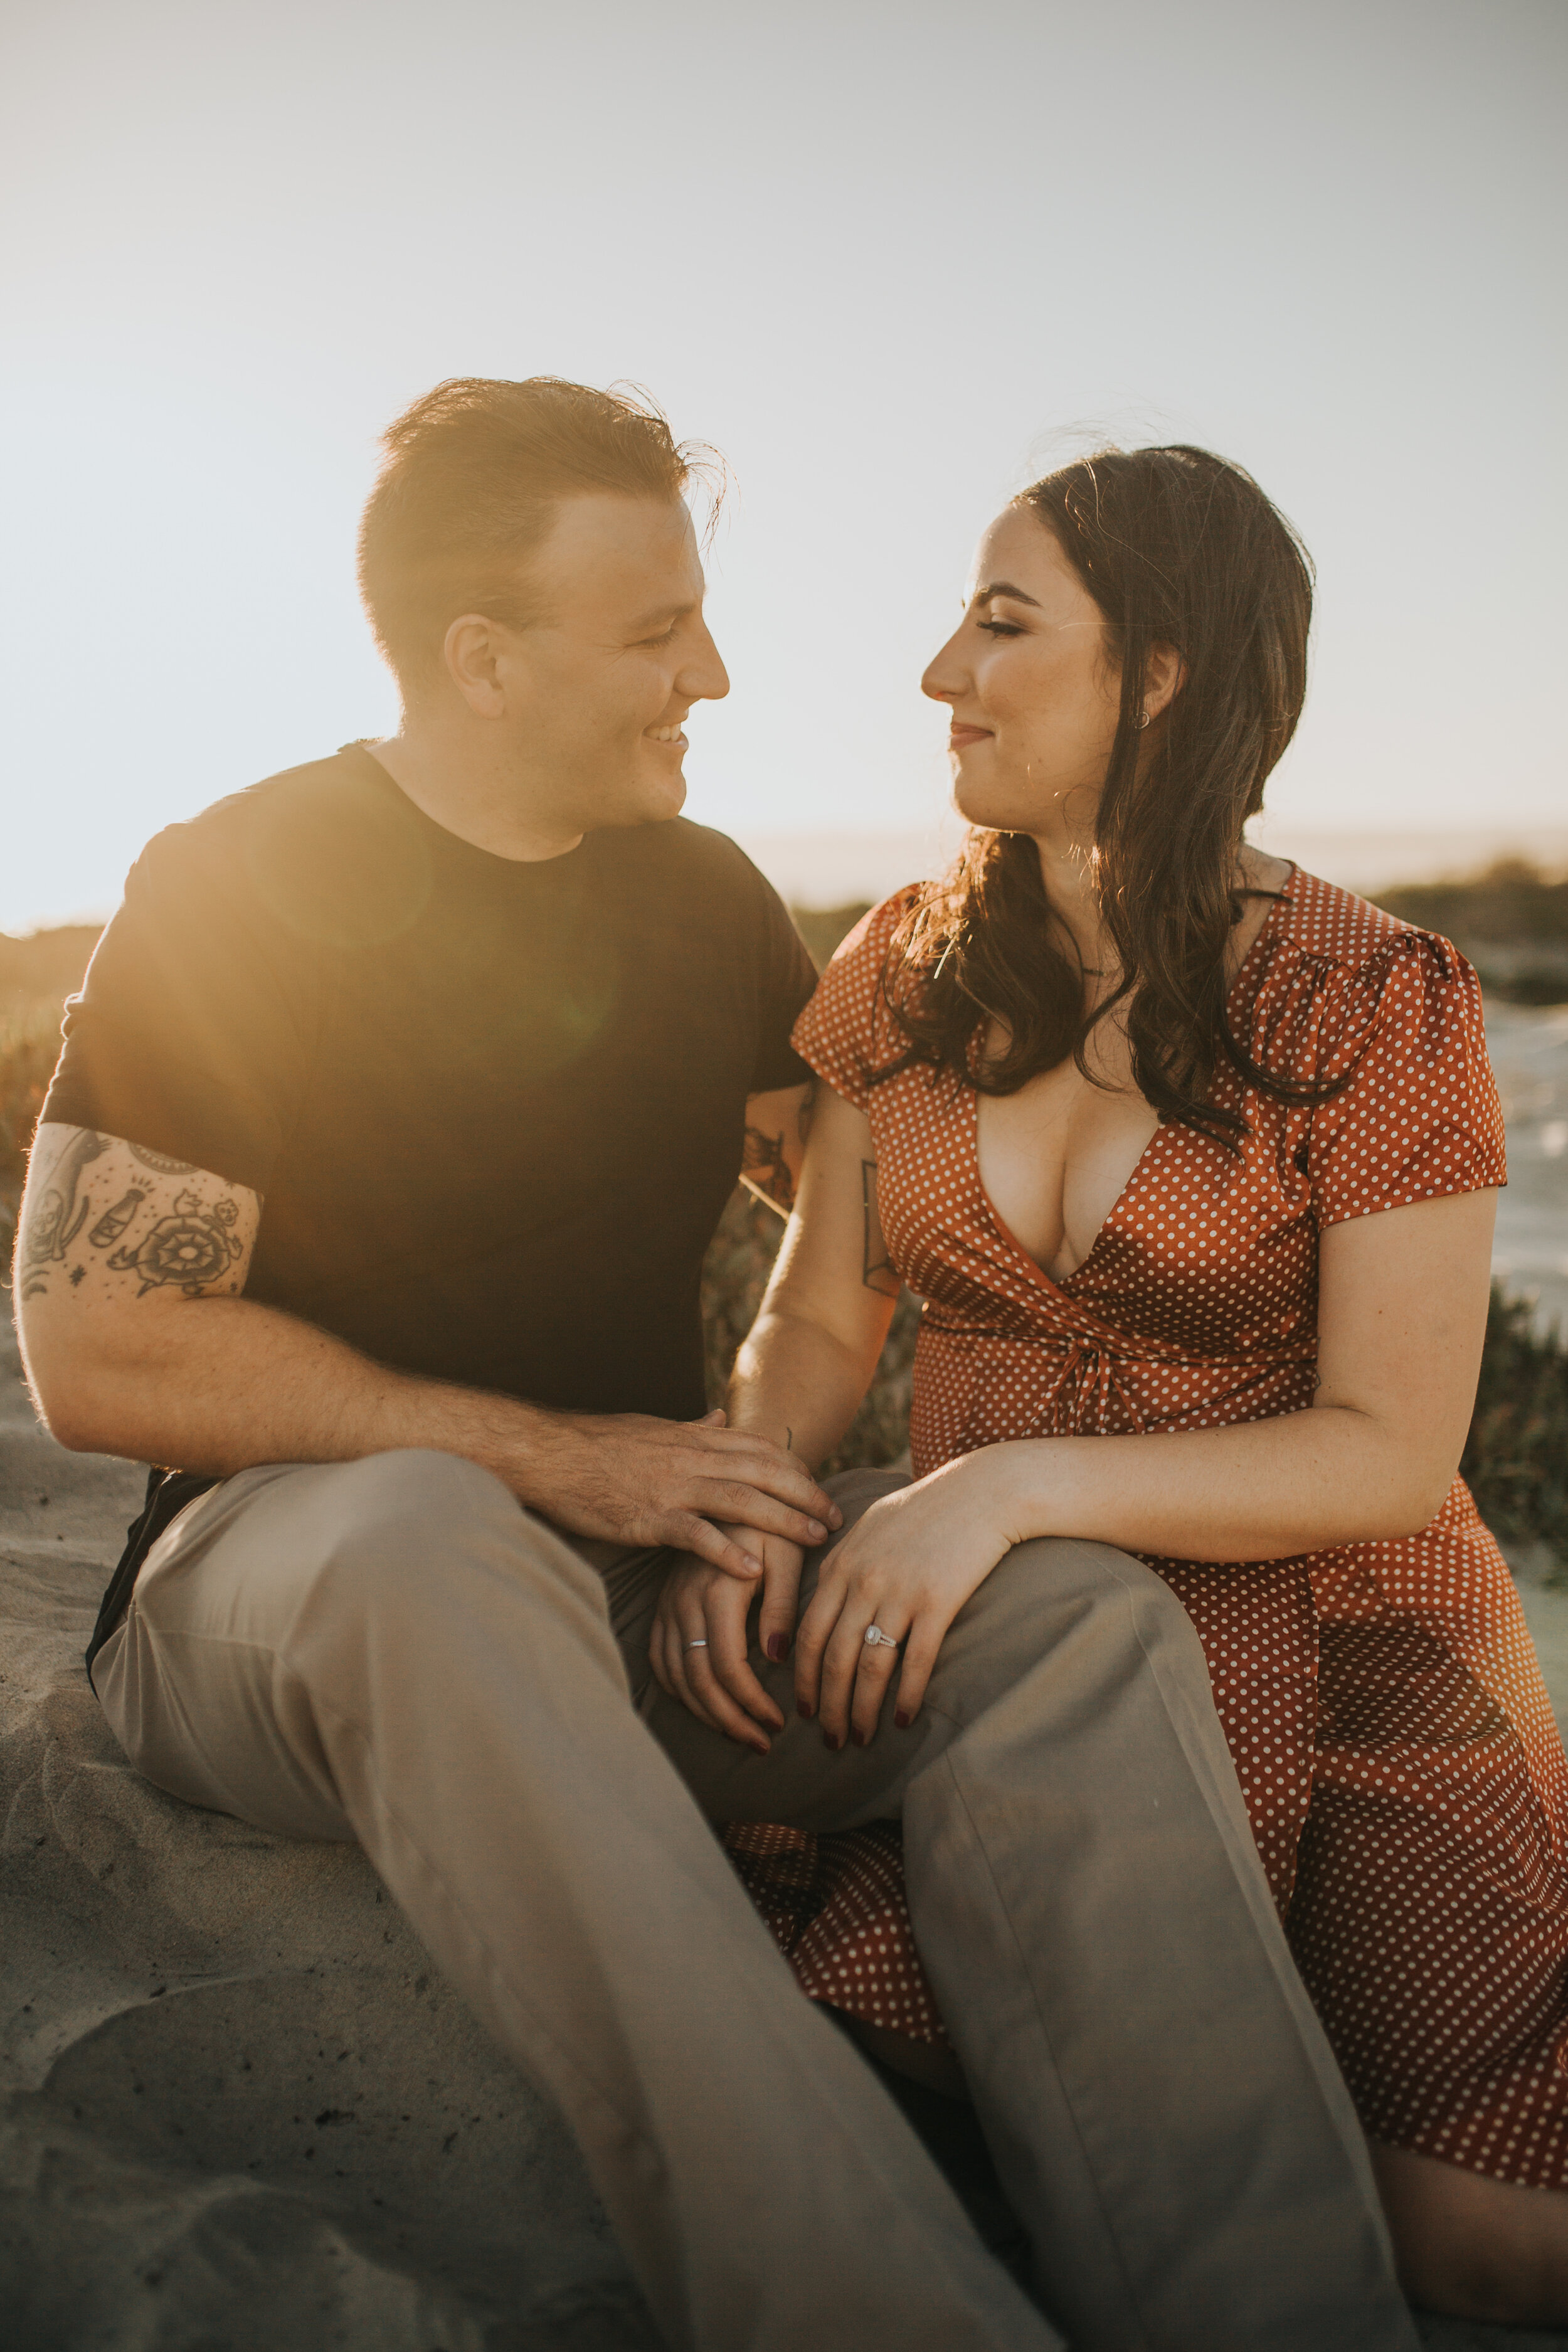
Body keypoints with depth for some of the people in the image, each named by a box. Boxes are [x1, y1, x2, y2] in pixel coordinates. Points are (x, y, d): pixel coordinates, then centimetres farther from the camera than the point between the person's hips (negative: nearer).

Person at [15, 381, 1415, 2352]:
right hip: (291, 1569, -3)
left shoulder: (704, 899, 11)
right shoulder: (229, 894, -5)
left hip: (646, 1564, 4)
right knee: (431, 1548, -41)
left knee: (1077, 1618, -24)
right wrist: (550, 1455, -17)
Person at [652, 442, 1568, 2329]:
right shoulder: (909, 968, 7)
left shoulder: (1378, 1004, -7)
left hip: (1334, 1633, -3)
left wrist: (1026, 1480, -24)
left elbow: (1389, 1452, -11)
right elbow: (818, 1324, 9)